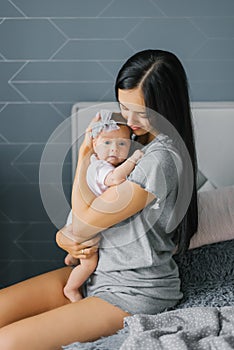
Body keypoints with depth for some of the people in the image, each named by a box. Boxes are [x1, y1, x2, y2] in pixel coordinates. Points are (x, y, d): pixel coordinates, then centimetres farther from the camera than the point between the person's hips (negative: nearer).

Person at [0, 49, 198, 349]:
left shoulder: (162, 158, -25)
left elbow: (85, 221, -19)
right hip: (98, 268, 9)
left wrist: (84, 154, -9)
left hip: (134, 291, -9)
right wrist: (65, 236, -7)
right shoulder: (138, 140, 7)